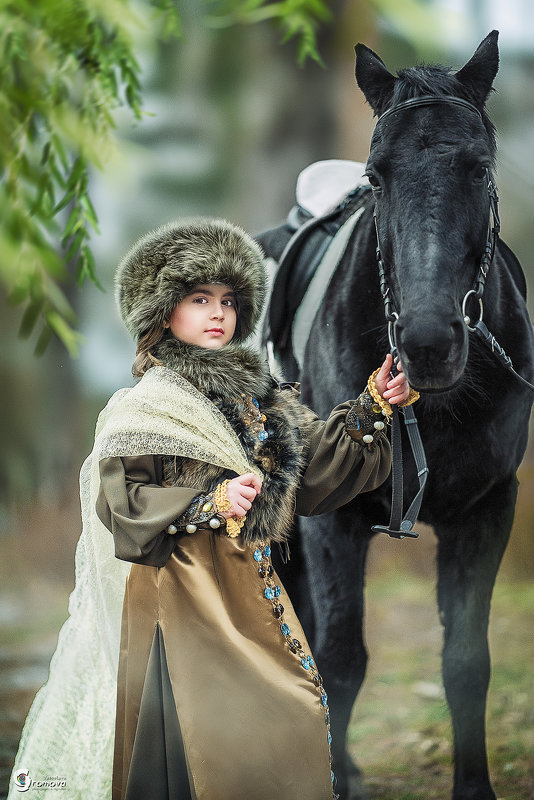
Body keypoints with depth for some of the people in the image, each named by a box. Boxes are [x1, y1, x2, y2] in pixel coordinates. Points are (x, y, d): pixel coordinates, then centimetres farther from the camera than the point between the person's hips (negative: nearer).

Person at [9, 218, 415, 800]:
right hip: (182, 598, -6)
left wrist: (372, 409, 0)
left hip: (253, 592, 6)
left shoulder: (258, 398, 14)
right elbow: (122, 505, -14)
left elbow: (314, 472, 9)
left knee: (292, 722, 2)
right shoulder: (140, 411, -4)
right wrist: (212, 503, -23)